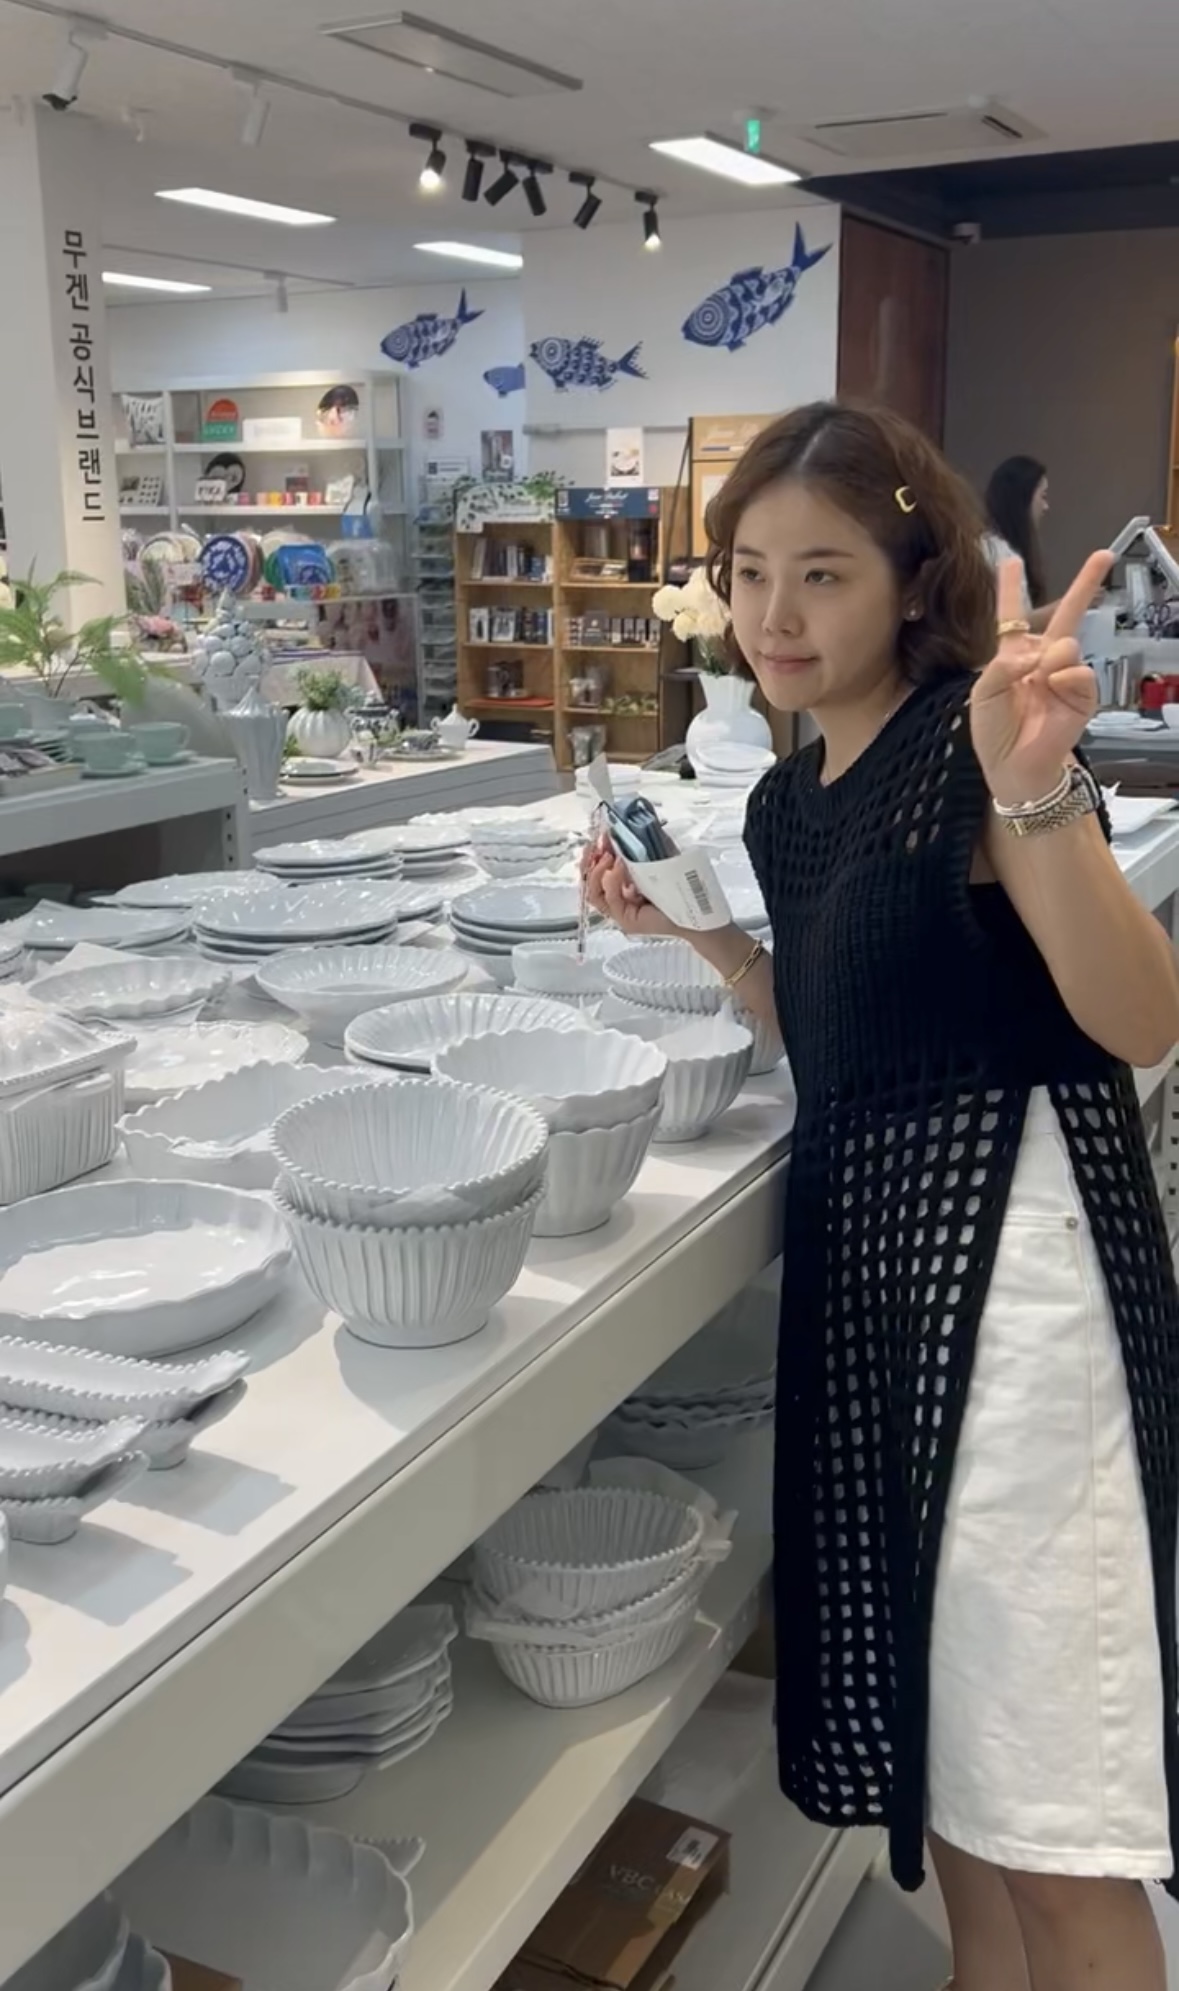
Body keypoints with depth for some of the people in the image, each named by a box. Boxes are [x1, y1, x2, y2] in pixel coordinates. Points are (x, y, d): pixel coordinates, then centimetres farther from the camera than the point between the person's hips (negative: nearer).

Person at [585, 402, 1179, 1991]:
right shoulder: (789, 799, 11)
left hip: (1011, 1240, -8)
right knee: (937, 1719, 22)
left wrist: (1036, 794, -36)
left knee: (1045, 1799, 1)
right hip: (867, 1234, 9)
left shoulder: (969, 743, -13)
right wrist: (692, 925, 9)